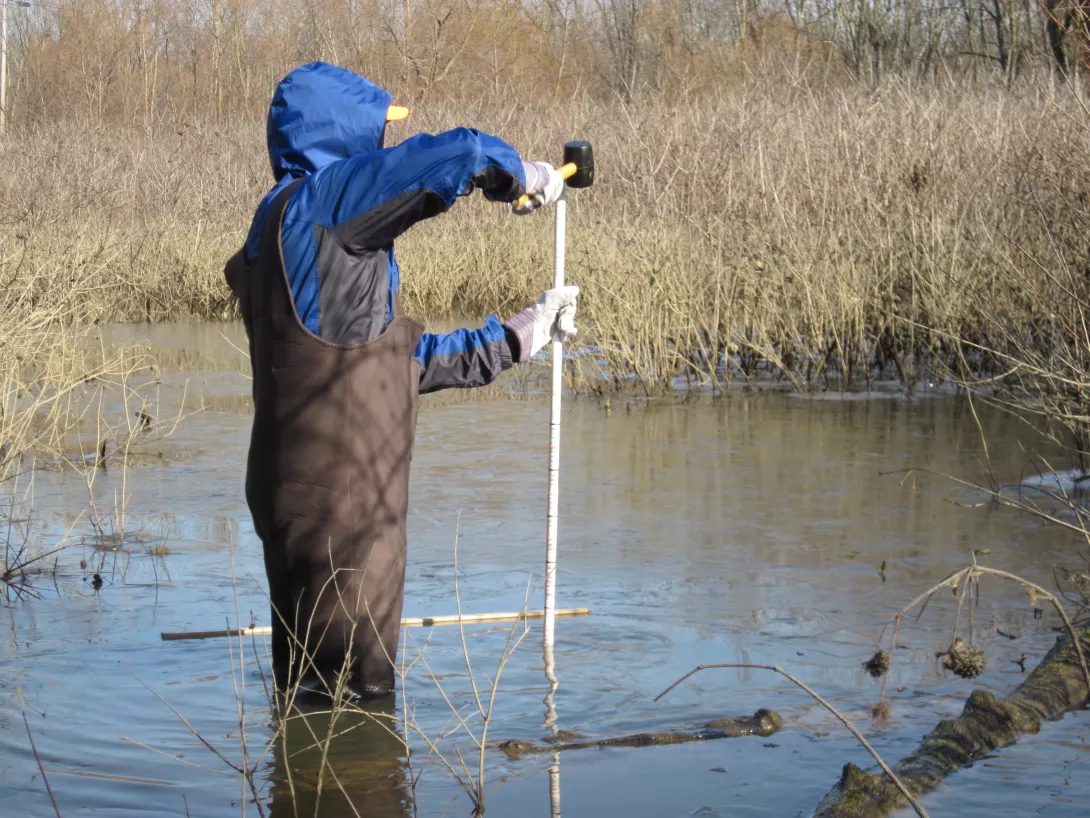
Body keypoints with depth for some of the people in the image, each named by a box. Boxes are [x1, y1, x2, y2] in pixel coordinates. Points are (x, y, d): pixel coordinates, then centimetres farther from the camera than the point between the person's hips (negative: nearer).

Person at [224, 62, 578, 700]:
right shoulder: (317, 201, -11)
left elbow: (405, 358, 24)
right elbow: (459, 156, -20)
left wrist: (519, 337, 30)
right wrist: (524, 174, 3)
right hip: (336, 512, -10)